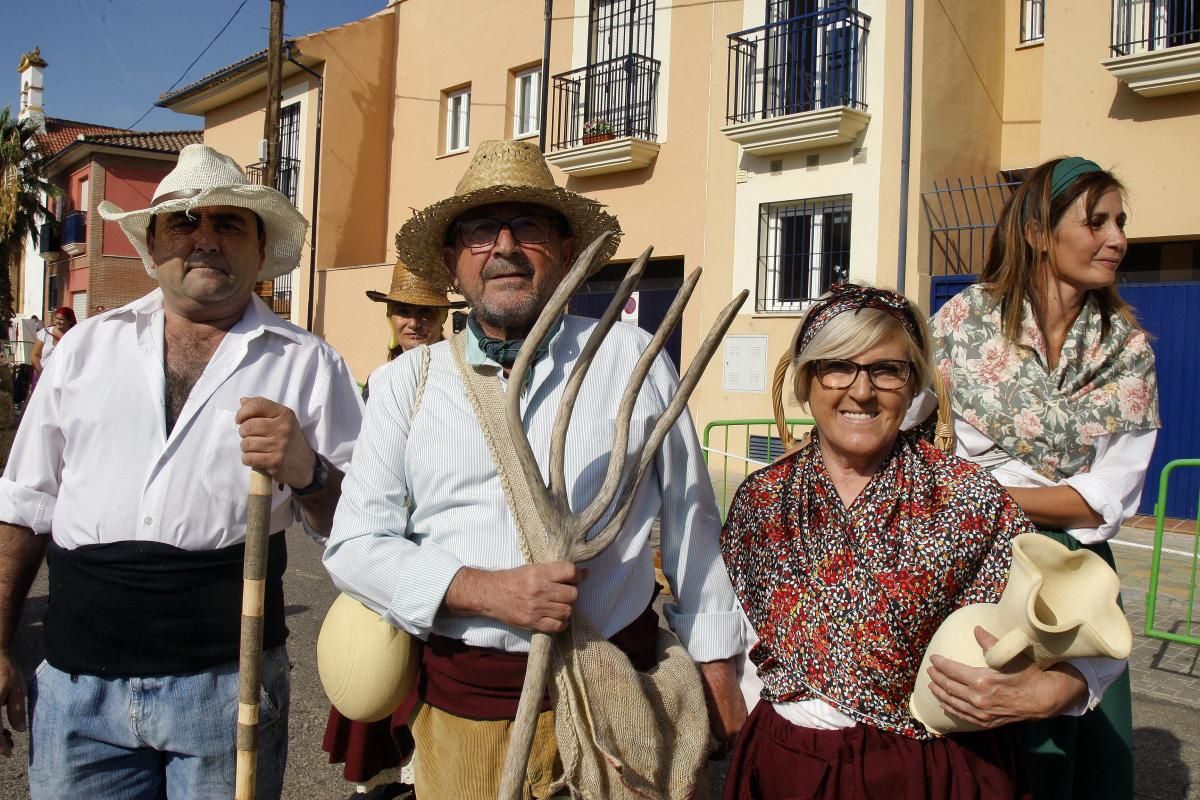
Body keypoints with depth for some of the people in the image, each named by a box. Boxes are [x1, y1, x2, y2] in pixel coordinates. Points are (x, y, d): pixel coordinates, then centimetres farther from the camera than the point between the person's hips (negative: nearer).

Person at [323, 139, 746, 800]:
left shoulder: (632, 360, -1)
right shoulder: (407, 382, 2)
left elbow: (690, 522, 4)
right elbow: (354, 545, -1)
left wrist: (715, 665, 6)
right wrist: (485, 591, -16)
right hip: (461, 705, 1)